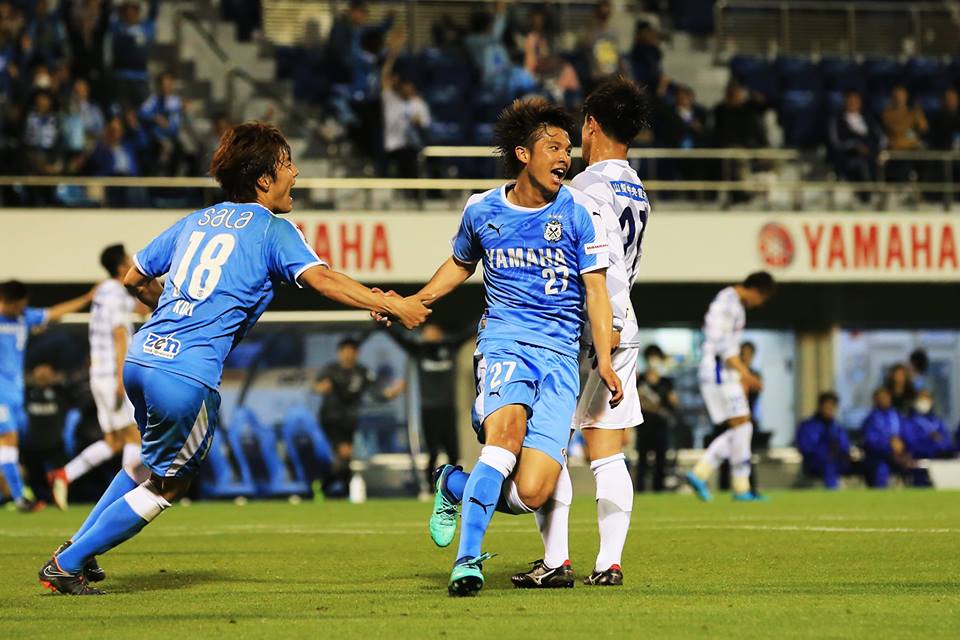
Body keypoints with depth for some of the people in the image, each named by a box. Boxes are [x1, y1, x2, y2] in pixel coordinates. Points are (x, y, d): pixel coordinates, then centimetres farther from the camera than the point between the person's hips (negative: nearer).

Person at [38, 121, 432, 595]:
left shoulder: (197, 221, 18)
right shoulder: (273, 229, 0)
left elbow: (133, 278, 26)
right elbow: (322, 279, -15)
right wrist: (390, 306, -11)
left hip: (140, 356, 7)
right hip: (188, 377, -7)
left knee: (154, 462, 30)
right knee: (166, 486, 10)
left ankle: (76, 548, 30)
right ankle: (67, 565, 13)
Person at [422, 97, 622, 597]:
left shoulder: (578, 212, 2)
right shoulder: (481, 210, 8)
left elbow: (595, 288, 3)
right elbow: (460, 265, 28)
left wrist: (604, 359, -8)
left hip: (560, 354, 0)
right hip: (503, 343, 0)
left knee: (530, 493, -14)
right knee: (508, 428, -34)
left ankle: (454, 485, 18)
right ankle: (468, 558, -25)